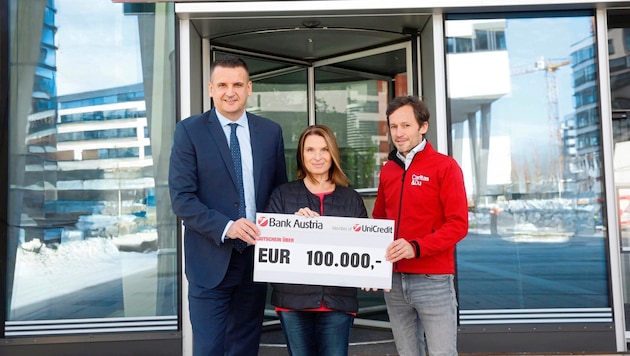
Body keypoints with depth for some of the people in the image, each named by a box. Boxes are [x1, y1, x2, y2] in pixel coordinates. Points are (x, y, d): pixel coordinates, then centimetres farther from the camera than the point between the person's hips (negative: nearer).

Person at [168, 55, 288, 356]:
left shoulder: (270, 131, 5)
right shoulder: (190, 130, -4)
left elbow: (280, 190, 10)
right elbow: (181, 198, -10)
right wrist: (225, 227, -23)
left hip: (257, 255, 3)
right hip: (212, 258, -3)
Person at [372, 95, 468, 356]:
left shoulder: (445, 166, -6)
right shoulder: (387, 170, 10)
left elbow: (458, 224, -12)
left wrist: (416, 248, -24)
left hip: (433, 280, -5)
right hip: (394, 280, 5)